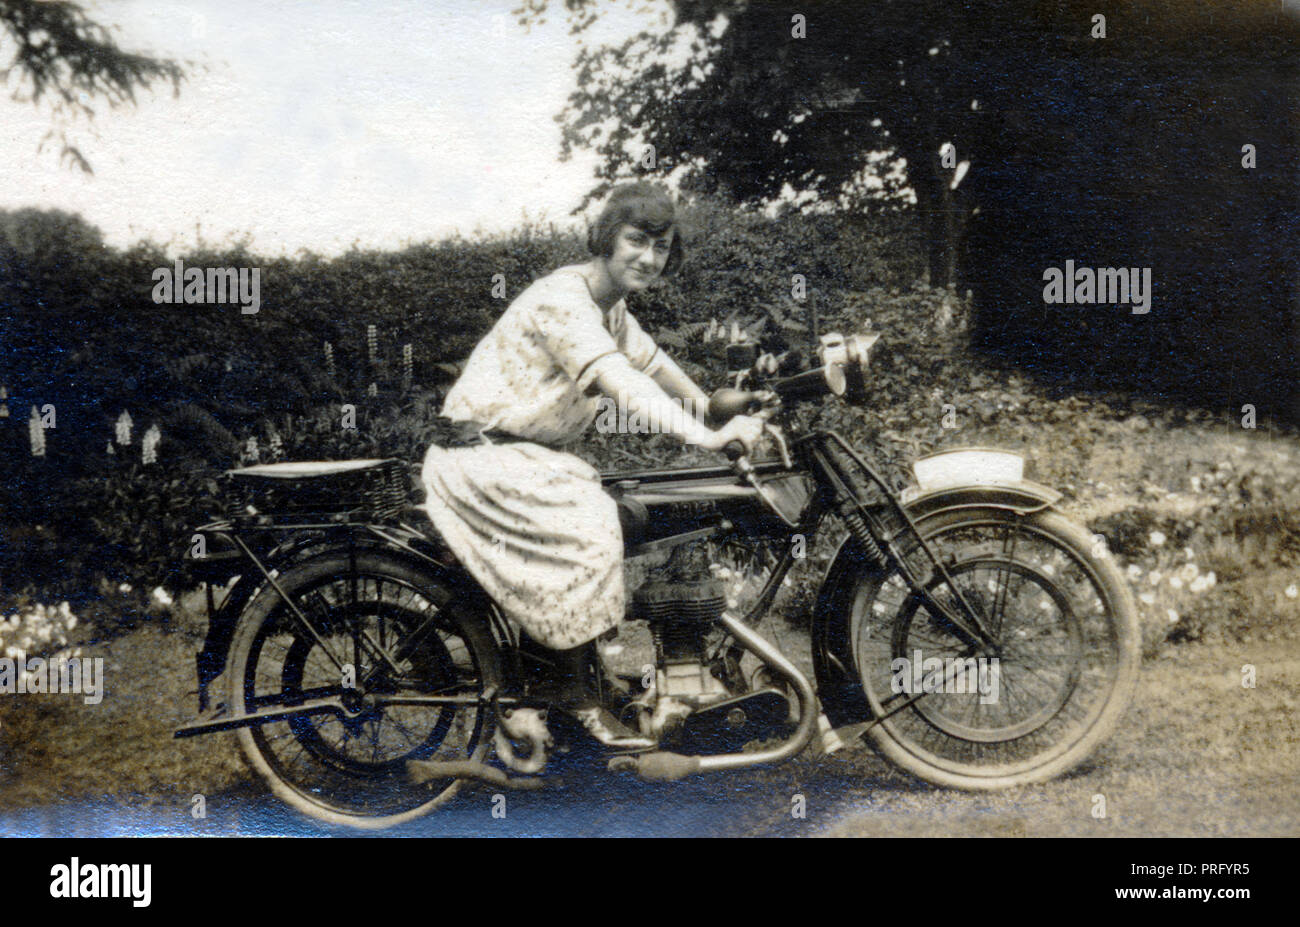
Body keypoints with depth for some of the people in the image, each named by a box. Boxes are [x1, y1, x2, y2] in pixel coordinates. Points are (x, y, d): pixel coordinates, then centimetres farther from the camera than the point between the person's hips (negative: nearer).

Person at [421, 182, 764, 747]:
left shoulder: (610, 305, 8)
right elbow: (618, 380, -38)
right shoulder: (562, 299, -23)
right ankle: (576, 693, -16)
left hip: (531, 450, 10)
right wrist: (705, 438, -48)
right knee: (587, 527, -28)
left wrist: (706, 404, 36)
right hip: (481, 454, -10)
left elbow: (648, 359, 27)